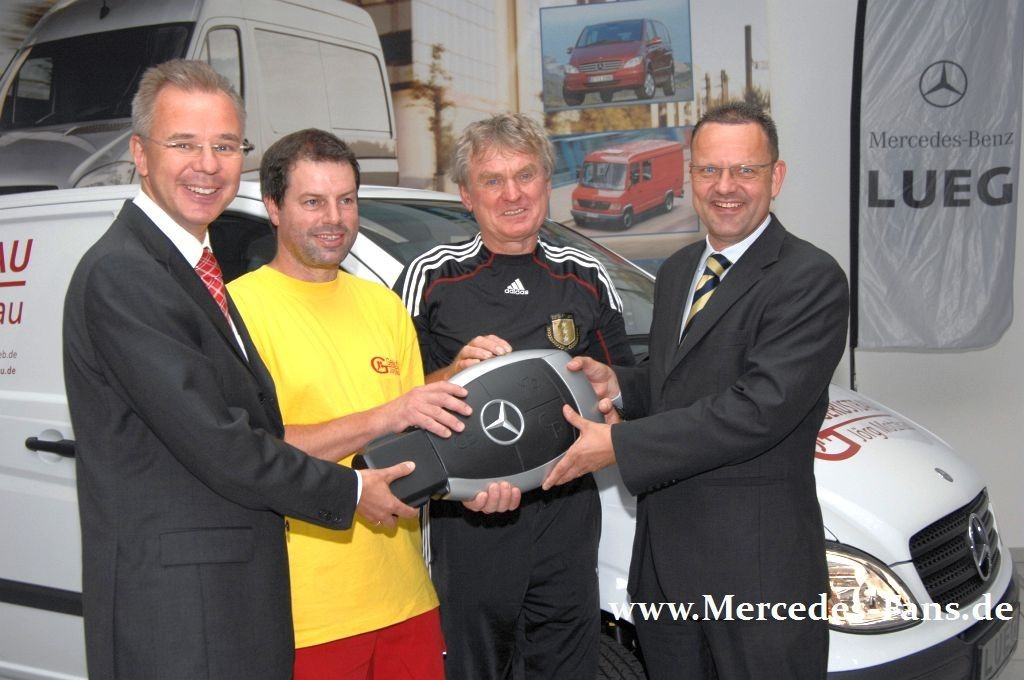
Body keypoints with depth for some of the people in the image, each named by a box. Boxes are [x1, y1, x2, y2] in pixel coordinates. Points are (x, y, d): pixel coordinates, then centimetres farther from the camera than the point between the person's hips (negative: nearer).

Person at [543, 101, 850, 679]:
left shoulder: (812, 279, -14)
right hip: (665, 557, 7)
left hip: (758, 566, -7)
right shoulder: (677, 271, 13)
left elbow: (758, 409, -23)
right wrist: (619, 385, -1)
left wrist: (618, 444, -21)